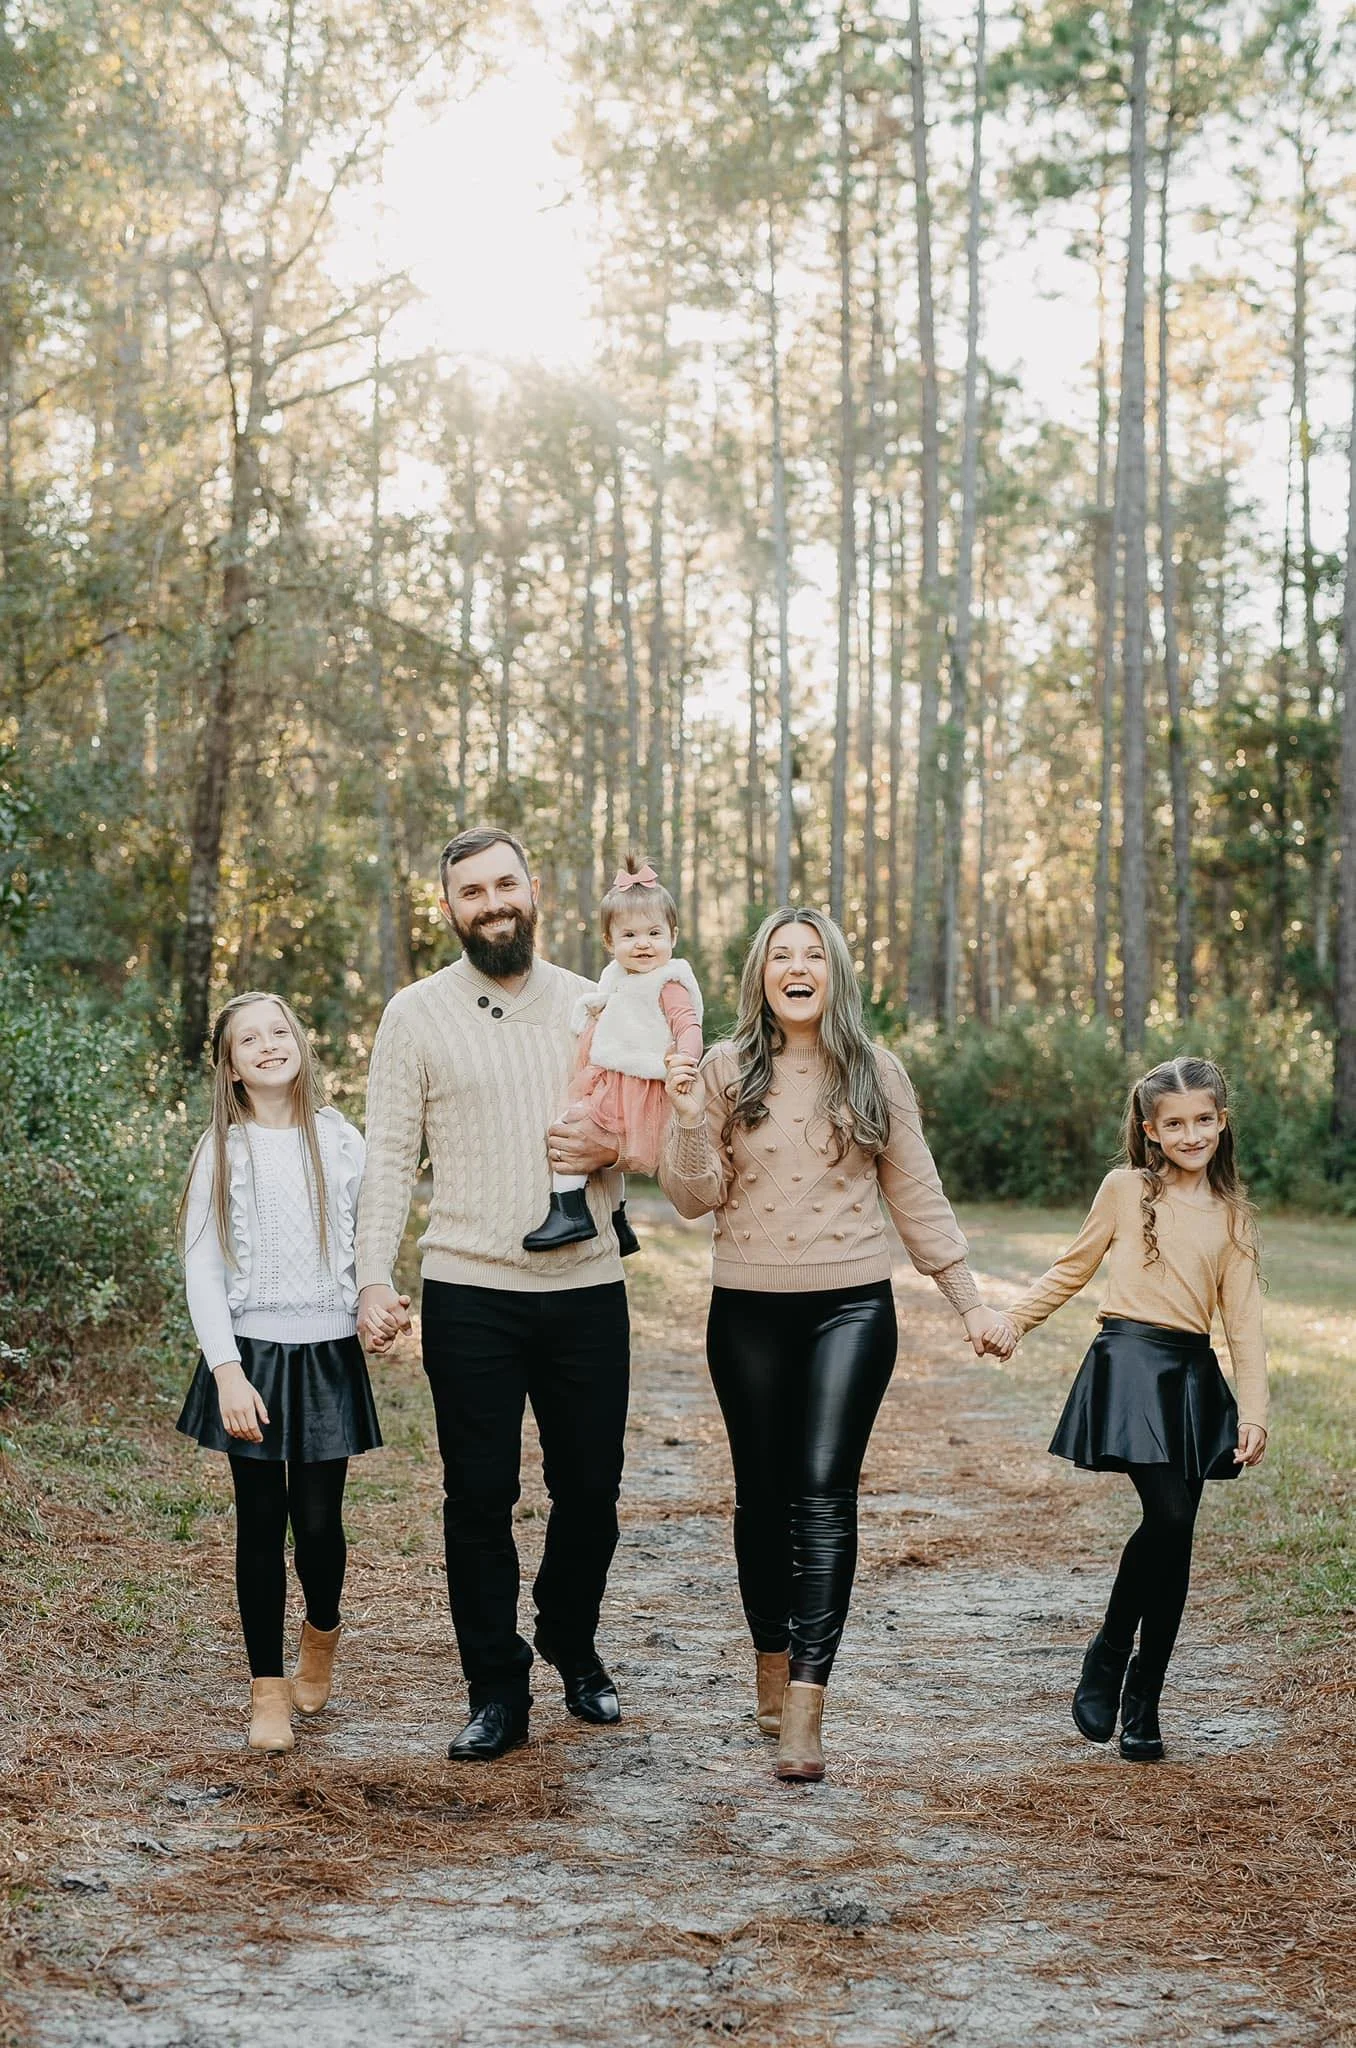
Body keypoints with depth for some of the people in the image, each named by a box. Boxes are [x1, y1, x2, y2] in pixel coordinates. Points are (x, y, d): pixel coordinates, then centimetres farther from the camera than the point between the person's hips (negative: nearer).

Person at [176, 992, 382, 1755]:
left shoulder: (341, 1141, 3)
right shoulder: (221, 1151, -1)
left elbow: (371, 1242, 8)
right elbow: (202, 1270, -3)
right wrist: (227, 1372, -11)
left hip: (328, 1355, 1)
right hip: (250, 1356, -1)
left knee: (319, 1520, 1)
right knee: (262, 1523, 3)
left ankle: (322, 1634, 32)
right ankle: (269, 1688, 14)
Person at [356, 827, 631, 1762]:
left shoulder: (594, 1007, 8)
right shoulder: (417, 1014, 1)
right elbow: (390, 1157, -1)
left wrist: (612, 1147, -9)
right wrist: (375, 1275, -12)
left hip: (587, 1289, 2)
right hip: (470, 1294, -2)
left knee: (591, 1489, 10)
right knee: (481, 1497, 2)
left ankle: (574, 1649, 34)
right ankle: (498, 1691, 15)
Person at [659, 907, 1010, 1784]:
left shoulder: (876, 1072, 4)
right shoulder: (726, 1071, 2)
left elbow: (916, 1194, 8)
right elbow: (694, 1198, 0)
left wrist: (969, 1297, 7)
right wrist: (689, 1119, -17)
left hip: (851, 1307, -1)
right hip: (749, 1313, 1)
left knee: (824, 1492, -13)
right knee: (763, 1495, 9)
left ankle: (806, 1710, -18)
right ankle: (773, 1666, 28)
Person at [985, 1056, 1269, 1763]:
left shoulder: (1232, 1214, 11)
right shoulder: (1125, 1188, 3)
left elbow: (1244, 1320, 9)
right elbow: (1074, 1267, 13)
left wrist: (1253, 1411, 3)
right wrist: (1013, 1322, 5)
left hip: (1195, 1375, 4)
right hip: (1130, 1363, -4)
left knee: (1175, 1539, 3)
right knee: (1168, 1515, -19)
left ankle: (1142, 1704, 12)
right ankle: (1108, 1656, 3)